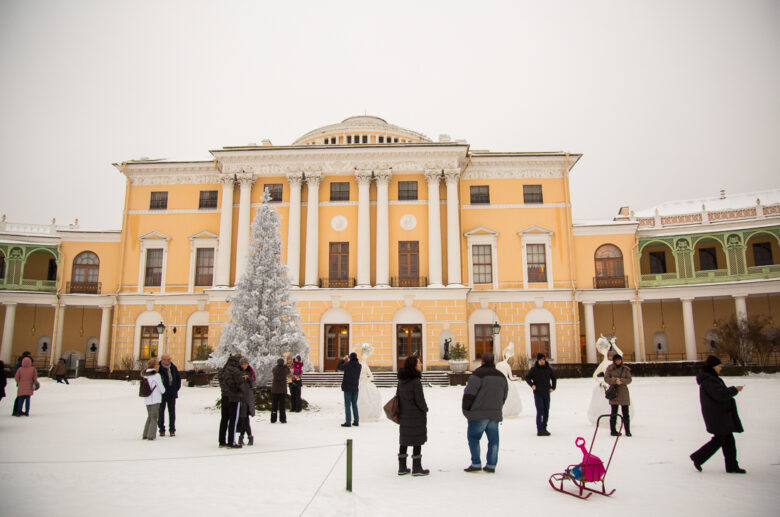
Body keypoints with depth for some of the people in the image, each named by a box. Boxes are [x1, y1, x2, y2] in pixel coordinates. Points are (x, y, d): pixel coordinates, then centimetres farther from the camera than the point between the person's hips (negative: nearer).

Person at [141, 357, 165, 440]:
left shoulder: (145, 375, 7)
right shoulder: (156, 375, -14)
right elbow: (162, 389, -10)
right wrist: (163, 391, 13)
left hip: (146, 399, 6)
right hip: (155, 399, -6)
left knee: (150, 416, 20)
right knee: (154, 417, 4)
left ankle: (145, 435, 20)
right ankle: (151, 435, 0)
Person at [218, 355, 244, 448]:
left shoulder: (222, 371, 7)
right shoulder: (236, 371, -16)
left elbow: (222, 383, 11)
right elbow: (239, 384, -16)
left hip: (224, 396, 7)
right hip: (234, 397, -7)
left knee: (224, 419, 14)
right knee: (233, 420, -1)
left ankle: (222, 441, 21)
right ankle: (231, 442, 0)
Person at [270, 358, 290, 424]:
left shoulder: (275, 369, -5)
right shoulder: (285, 369, -8)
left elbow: (272, 373, 16)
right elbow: (289, 374, 13)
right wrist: (286, 366, 19)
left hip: (274, 389, 1)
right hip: (283, 390, -1)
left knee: (274, 404, 7)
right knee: (282, 405, 5)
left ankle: (273, 419, 7)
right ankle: (283, 419, 4)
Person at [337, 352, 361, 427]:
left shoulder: (348, 365, -14)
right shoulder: (359, 366, -1)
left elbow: (339, 367, 3)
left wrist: (343, 360, 16)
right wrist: (348, 362, 30)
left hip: (347, 388, -5)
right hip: (355, 388, 5)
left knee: (347, 405, -1)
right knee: (354, 405, 13)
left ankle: (348, 422, -2)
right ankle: (356, 421, 13)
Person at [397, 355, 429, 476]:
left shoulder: (401, 380, 4)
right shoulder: (416, 381, -20)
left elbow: (398, 396, 10)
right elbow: (420, 400, -17)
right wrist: (425, 409, 2)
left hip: (403, 415, 7)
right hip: (416, 416, -7)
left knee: (404, 441, 14)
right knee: (417, 441, 5)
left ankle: (402, 467, 21)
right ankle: (416, 468, 12)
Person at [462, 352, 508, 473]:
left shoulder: (478, 374, -12)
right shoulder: (501, 376, 12)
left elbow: (469, 393, -15)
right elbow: (504, 396, 19)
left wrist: (466, 409, -3)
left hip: (479, 414, -6)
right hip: (495, 414, 6)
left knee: (473, 437, 5)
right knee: (493, 439, 10)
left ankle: (476, 464, 3)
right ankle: (491, 465, 13)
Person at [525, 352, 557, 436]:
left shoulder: (548, 369, 5)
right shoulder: (534, 369, -6)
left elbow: (553, 378, 20)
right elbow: (527, 377, 0)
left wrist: (553, 387, 8)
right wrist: (532, 384, -15)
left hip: (546, 393, 5)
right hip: (538, 393, -4)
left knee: (546, 411, 9)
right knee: (540, 411, -9)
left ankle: (544, 428, 21)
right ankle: (540, 430, -8)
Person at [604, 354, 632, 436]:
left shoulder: (626, 369, 5)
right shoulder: (610, 368, 1)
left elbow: (629, 380, 0)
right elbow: (606, 378, -4)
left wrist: (621, 381, -18)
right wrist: (615, 380, -19)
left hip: (623, 392, 2)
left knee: (625, 413, 3)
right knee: (614, 413, 1)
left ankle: (627, 431, 13)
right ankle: (613, 431, 10)